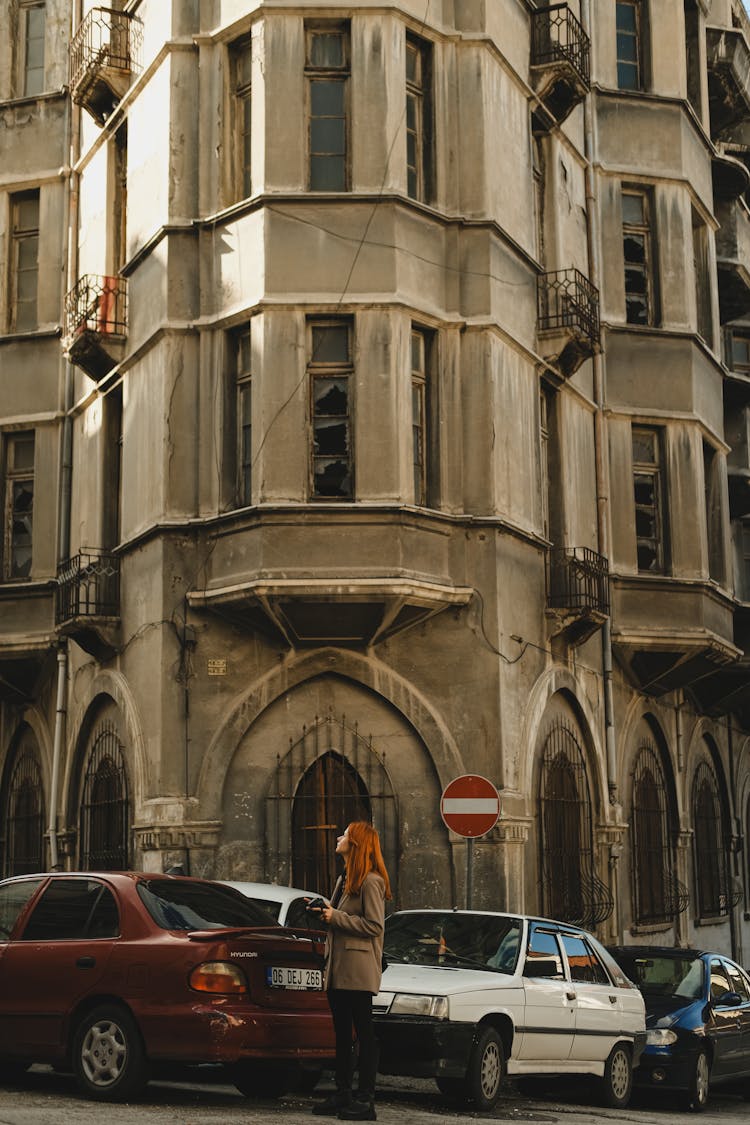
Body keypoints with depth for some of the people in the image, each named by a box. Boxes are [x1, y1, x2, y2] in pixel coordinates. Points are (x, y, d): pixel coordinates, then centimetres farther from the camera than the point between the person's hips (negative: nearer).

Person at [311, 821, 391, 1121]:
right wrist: (324, 913, 11)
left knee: (364, 1035, -5)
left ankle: (366, 1101, -3)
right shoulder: (345, 879, 19)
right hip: (338, 969, 10)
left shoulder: (371, 881, -11)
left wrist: (336, 917, -14)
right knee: (342, 1035, 13)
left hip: (358, 970, -10)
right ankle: (343, 1095, 19)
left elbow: (374, 925, -17)